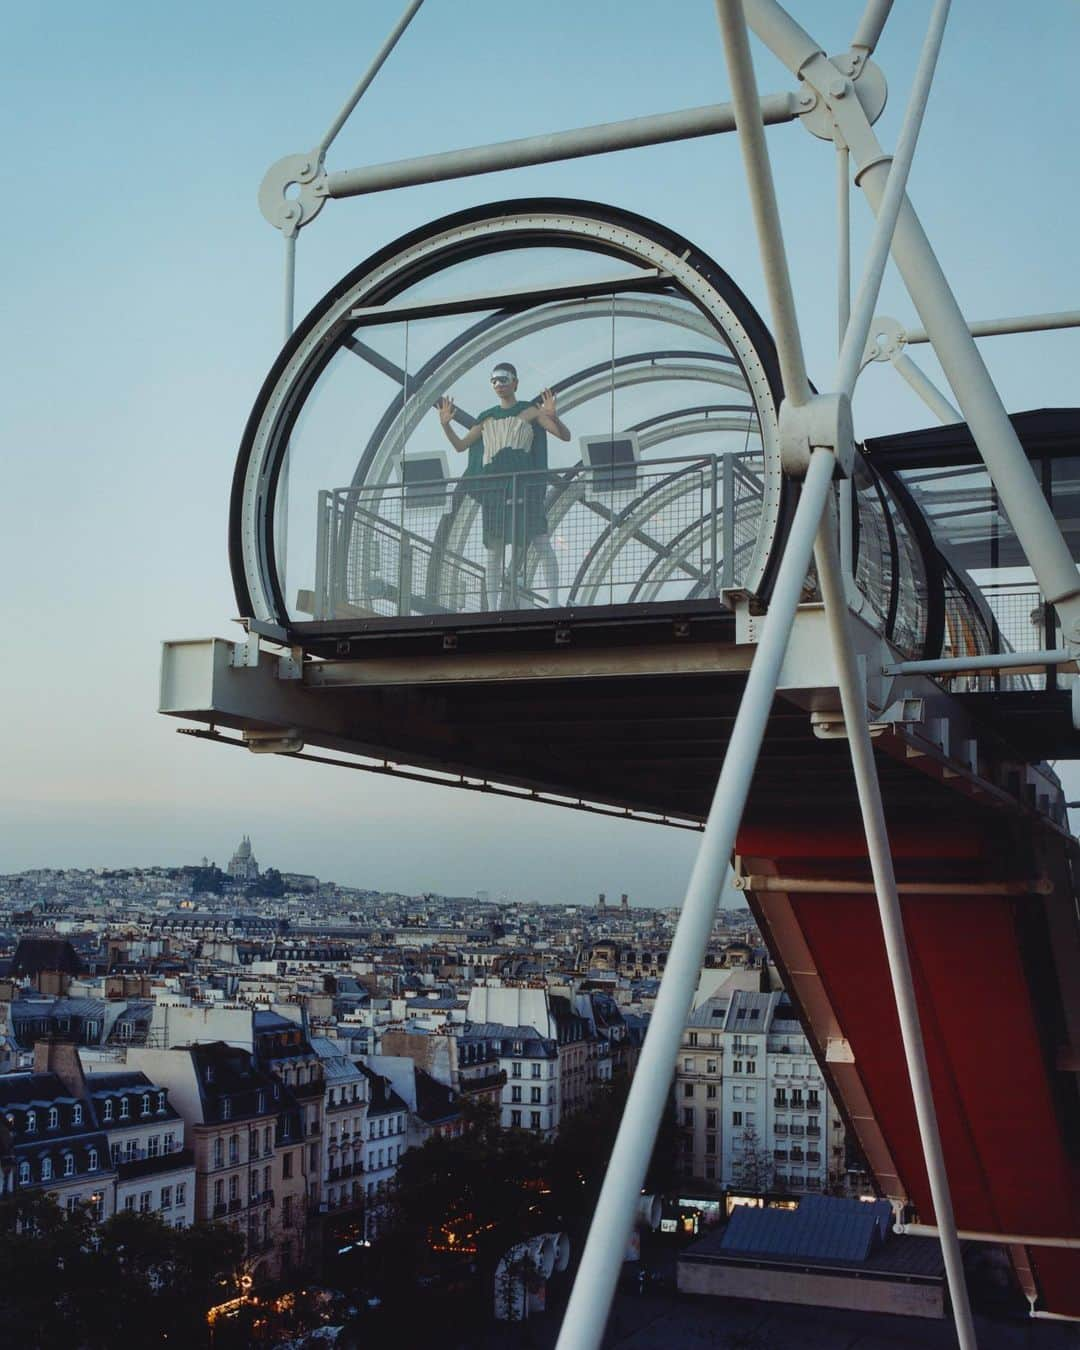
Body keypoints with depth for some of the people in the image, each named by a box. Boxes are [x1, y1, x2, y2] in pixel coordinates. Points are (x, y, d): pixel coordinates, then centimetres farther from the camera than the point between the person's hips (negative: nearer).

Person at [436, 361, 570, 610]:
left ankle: (553, 603, -11)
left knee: (541, 542, -11)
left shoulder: (531, 411, 5)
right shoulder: (486, 418, 17)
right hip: (493, 486, 4)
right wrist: (445, 424, 5)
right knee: (494, 550, 5)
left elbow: (565, 436, -1)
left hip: (525, 484, -4)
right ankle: (492, 609, 10)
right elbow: (460, 445, 21)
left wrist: (553, 417, -20)